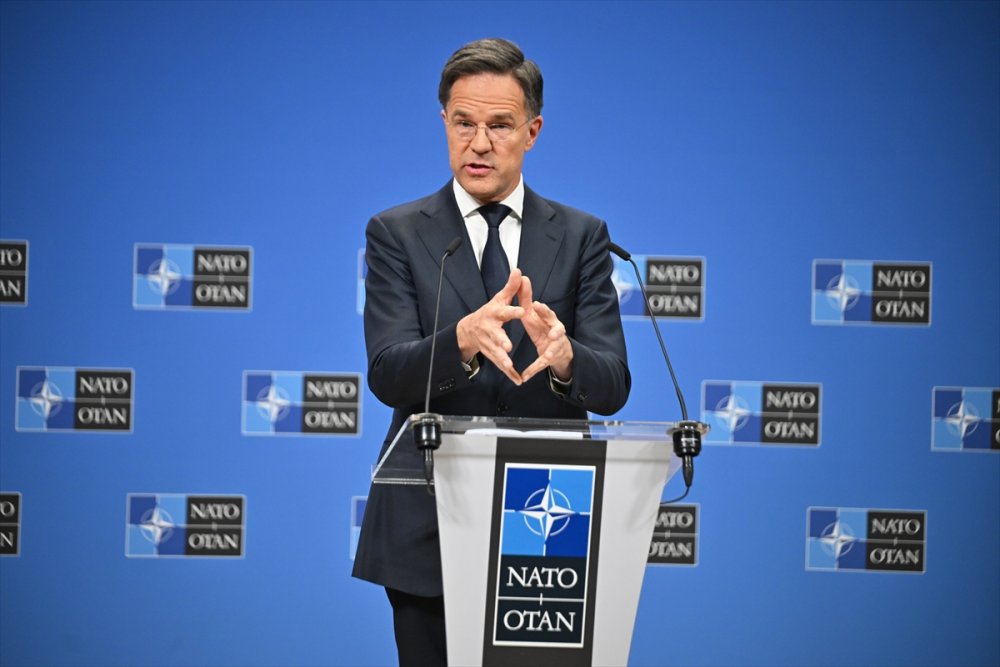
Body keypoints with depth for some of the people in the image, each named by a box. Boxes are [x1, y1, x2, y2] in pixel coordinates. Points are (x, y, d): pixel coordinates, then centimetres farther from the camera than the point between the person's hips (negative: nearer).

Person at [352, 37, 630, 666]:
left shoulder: (582, 236, 6)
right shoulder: (396, 233, 2)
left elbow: (613, 386, -4)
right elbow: (387, 374, -11)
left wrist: (563, 355, -28)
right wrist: (464, 340, -33)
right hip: (429, 529, -1)